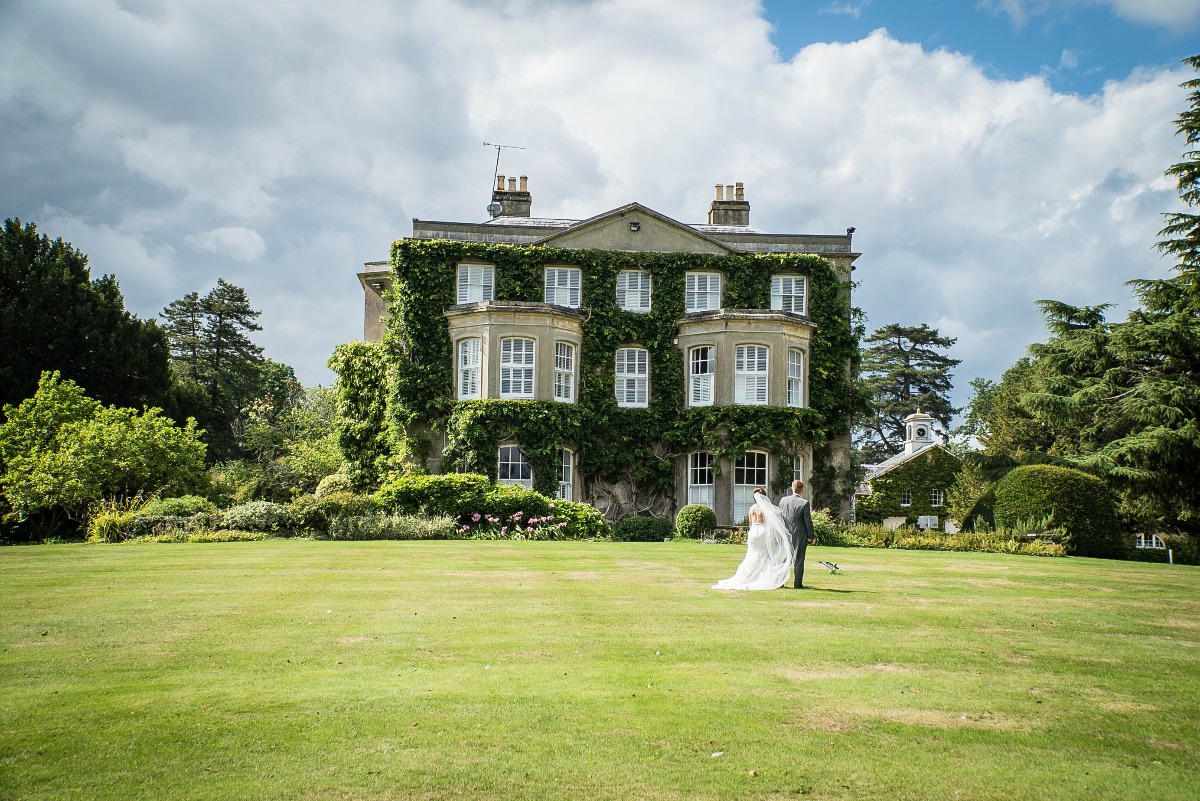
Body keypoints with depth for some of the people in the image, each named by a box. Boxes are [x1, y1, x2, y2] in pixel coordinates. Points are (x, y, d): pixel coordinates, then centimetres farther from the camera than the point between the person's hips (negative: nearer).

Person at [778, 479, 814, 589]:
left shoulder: (783, 500, -1)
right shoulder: (804, 503, -13)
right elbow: (808, 521, -10)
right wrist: (811, 536, 0)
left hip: (786, 534, 4)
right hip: (800, 535, -4)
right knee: (799, 560, 4)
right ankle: (798, 584, 6)